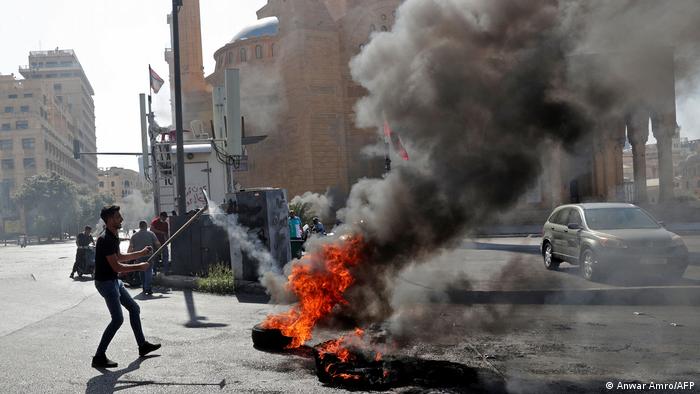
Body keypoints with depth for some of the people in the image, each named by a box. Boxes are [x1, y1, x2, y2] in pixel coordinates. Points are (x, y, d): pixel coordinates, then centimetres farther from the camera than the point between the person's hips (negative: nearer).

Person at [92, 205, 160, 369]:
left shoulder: (113, 237, 9)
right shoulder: (105, 240, -23)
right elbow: (116, 266, -24)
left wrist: (141, 253, 19)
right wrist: (139, 267, -15)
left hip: (113, 281, 11)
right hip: (105, 282, -11)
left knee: (134, 308, 17)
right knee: (117, 319, -12)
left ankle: (142, 346, 28)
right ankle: (99, 357, -8)